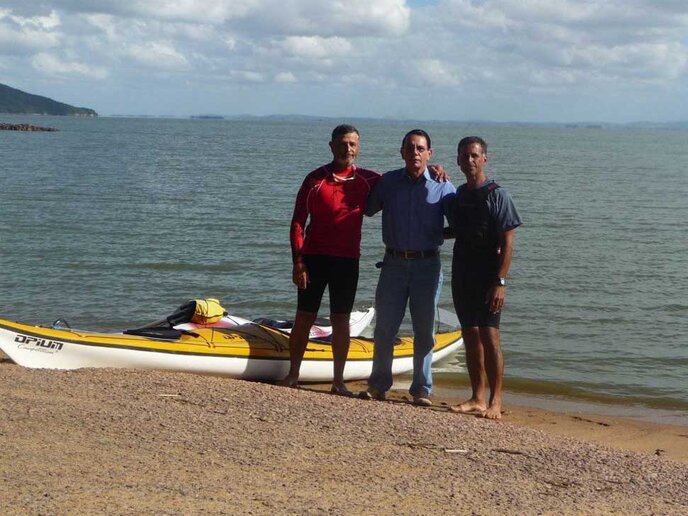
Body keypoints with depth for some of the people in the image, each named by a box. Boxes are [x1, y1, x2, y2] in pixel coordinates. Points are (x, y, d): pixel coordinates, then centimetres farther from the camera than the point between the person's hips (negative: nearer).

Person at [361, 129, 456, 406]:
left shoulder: (442, 186, 2)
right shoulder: (388, 182, 6)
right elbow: (366, 209, 17)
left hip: (427, 265, -1)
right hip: (394, 262, 1)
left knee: (424, 331, 4)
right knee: (384, 327, 2)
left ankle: (422, 389, 11)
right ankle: (378, 384, 13)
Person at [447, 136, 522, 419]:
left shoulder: (497, 195, -8)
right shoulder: (457, 196, 12)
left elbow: (507, 243, -12)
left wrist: (500, 282, -18)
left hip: (487, 279, -6)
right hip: (462, 276, 6)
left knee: (489, 336, -10)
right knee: (470, 337, 8)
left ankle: (495, 401, -7)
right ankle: (477, 398, 14)